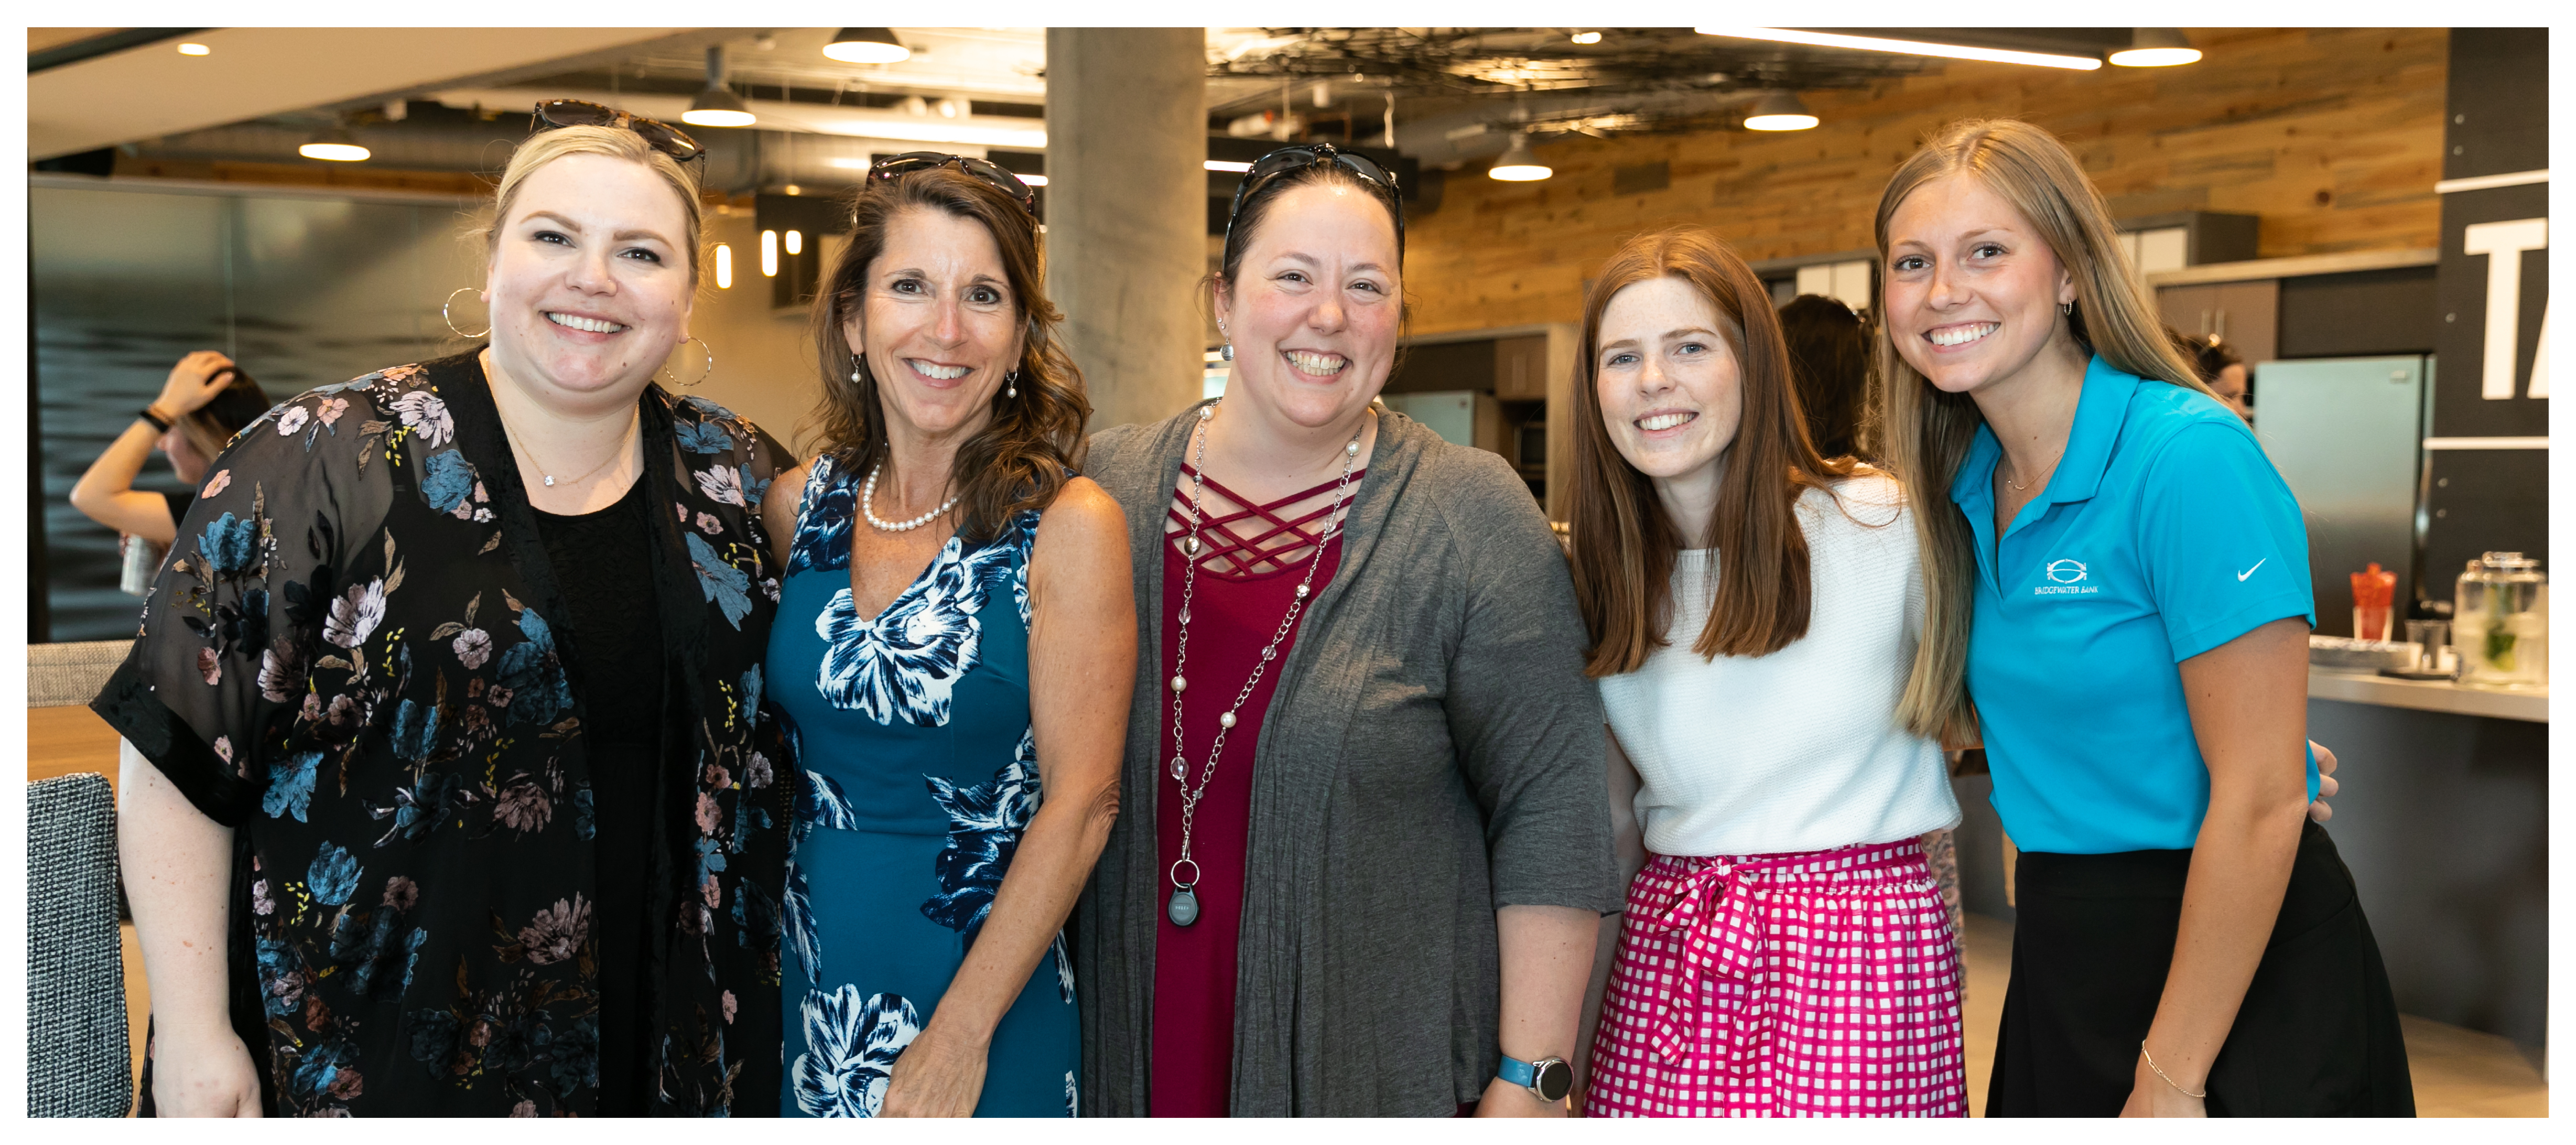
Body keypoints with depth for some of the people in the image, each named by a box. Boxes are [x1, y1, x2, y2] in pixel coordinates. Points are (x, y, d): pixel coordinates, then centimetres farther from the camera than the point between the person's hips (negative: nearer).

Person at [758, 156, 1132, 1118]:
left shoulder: (1069, 527, -13)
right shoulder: (800, 508, 0)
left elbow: (1081, 802, -15)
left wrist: (958, 1039, -16)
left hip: (989, 994, -4)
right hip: (811, 989, 4)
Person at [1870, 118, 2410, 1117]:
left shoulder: (2190, 456, -20)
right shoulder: (1969, 484, 2)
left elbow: (2260, 805, -21)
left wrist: (2170, 1082, -19)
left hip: (2242, 971, -7)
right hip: (2060, 959, 7)